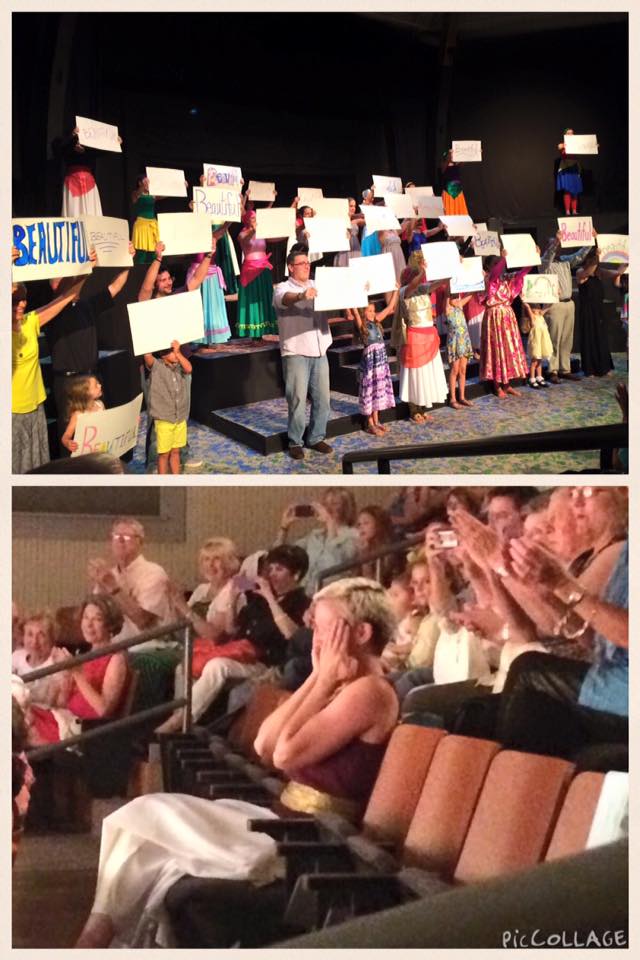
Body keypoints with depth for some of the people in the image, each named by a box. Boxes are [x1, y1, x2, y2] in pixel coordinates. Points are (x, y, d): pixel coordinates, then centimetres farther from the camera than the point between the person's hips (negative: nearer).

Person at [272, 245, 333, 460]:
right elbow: (286, 299, -26)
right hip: (296, 354, -5)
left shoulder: (317, 286, 14)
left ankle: (316, 438, 21)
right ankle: (295, 442, 7)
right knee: (297, 400, -4)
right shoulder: (283, 288, -4)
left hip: (319, 352, 5)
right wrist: (302, 295, -48)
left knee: (322, 398, 8)